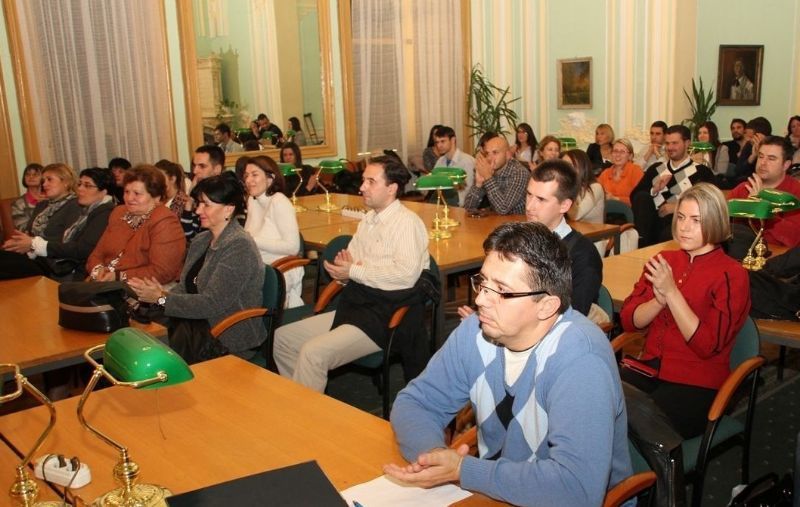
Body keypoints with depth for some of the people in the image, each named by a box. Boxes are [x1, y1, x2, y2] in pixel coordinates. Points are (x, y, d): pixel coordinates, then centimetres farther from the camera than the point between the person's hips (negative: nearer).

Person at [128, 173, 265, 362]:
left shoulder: (239, 247, -15)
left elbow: (212, 304, -19)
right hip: (203, 323, 7)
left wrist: (162, 298, -16)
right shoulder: (201, 241, 13)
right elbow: (186, 287, 12)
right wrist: (165, 293, -9)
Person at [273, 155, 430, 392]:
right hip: (354, 307, 9)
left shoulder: (407, 222, -11)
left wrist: (354, 272, -14)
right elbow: (348, 264, 18)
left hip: (385, 316, -9)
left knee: (313, 353, -25)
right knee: (281, 339, 8)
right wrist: (342, 268, -8)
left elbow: (406, 274, -23)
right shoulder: (368, 220, 16)